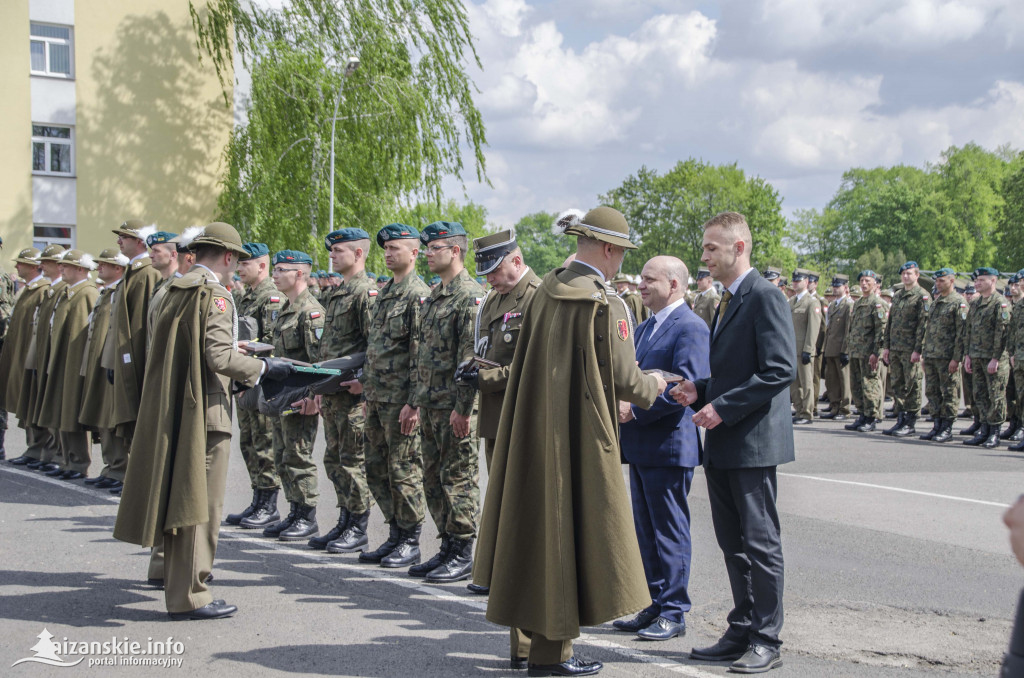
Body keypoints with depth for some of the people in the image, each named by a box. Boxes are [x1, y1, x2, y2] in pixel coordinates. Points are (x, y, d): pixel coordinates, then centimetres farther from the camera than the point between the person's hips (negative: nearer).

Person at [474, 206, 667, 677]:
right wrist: (656, 386, 8)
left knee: (538, 525, 16)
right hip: (581, 434, -7)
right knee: (570, 531, 2)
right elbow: (625, 381, -15)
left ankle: (528, 638, 25)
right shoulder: (605, 305, -16)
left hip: (535, 429, 7)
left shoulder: (545, 292, 6)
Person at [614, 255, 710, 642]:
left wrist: (635, 410, -21)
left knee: (669, 531, -2)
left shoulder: (690, 328, -12)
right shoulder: (644, 328, 18)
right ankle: (654, 606, 22)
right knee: (645, 531, 14)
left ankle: (674, 613, 5)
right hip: (640, 447, 9)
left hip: (669, 447, -9)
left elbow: (685, 386, -22)